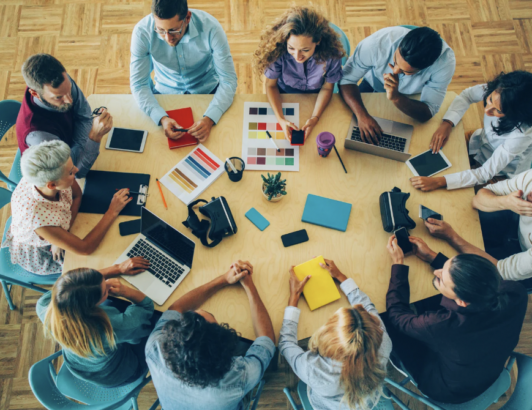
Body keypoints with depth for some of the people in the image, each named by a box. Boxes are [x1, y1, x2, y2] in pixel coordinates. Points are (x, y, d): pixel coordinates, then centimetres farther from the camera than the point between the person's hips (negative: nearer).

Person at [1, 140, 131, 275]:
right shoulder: (36, 217, -43)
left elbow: (77, 195, -9)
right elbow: (85, 249, -33)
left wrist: (62, 234, -19)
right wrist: (112, 212, -30)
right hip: (39, 255, -4)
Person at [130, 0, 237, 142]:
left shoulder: (210, 28, -26)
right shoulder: (142, 32, -23)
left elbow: (228, 80, -22)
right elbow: (139, 84, -17)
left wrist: (209, 119, -38)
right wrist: (162, 118, -36)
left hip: (208, 91, 0)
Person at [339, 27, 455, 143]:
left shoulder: (446, 61, -37)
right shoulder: (377, 42, -39)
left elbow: (427, 113, -32)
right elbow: (346, 79, -30)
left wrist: (396, 98, -51)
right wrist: (362, 115, -47)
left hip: (411, 100, 1)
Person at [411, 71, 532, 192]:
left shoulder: (522, 133, -40)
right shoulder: (497, 91, -29)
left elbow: (486, 174, -38)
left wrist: (439, 181, -48)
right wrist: (447, 123, -23)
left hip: (501, 174, -5)